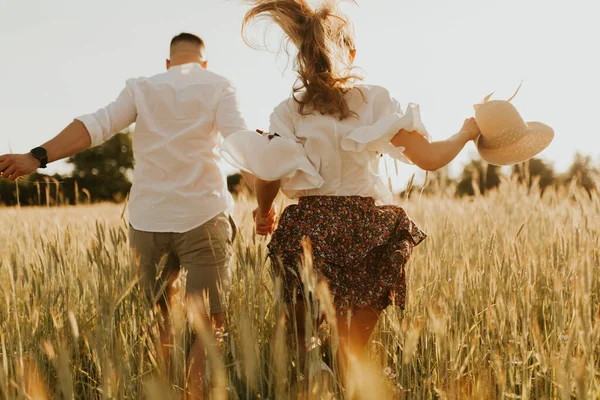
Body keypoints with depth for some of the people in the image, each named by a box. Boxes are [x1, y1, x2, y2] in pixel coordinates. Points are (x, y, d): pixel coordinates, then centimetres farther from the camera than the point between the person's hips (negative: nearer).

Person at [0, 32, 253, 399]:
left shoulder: (142, 88, 11)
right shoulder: (219, 87, 6)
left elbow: (96, 125, -6)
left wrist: (39, 157, -15)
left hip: (148, 222, 3)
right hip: (203, 218, -3)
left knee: (162, 318, 20)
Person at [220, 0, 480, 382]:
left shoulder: (289, 111, 2)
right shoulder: (374, 100, 0)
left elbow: (269, 178, -5)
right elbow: (429, 158, -4)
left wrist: (264, 213, 17)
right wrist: (465, 134, 16)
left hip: (309, 230, 1)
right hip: (365, 228, -1)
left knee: (308, 342, 14)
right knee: (353, 348, 6)